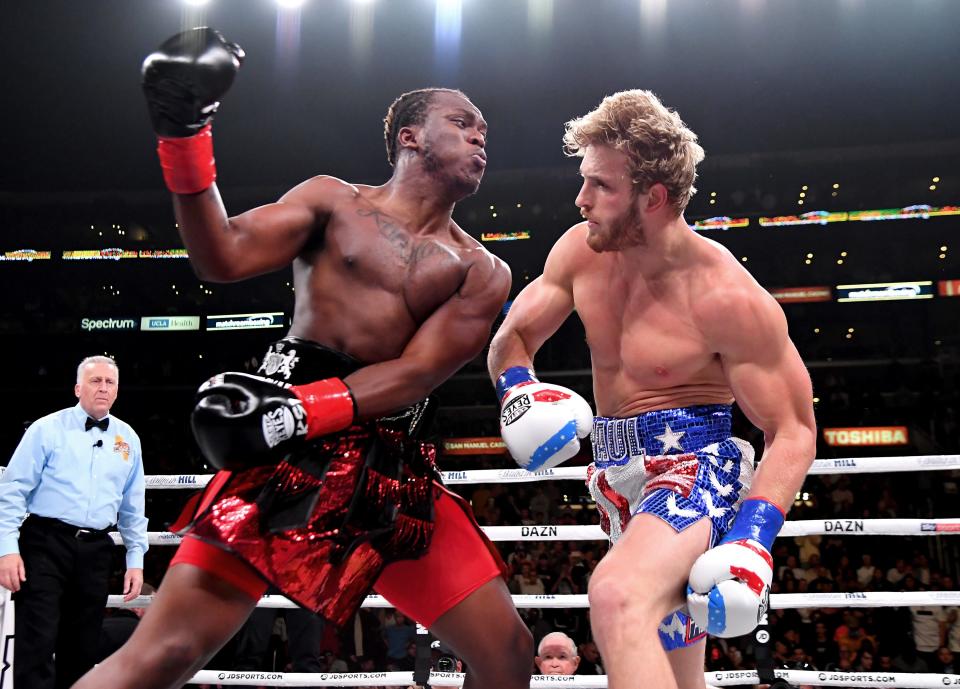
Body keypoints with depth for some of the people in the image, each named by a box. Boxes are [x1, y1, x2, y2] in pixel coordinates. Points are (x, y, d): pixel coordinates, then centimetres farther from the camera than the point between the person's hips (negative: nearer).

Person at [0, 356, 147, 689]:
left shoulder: (128, 439, 12)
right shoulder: (47, 429, 0)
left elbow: (133, 508, 16)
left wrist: (136, 559, 11)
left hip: (95, 550, 4)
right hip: (46, 543, -4)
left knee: (82, 649, 10)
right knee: (37, 643, -9)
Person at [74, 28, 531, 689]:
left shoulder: (482, 272, 13)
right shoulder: (335, 202, 10)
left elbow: (416, 373, -2)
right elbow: (224, 258, -4)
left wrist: (302, 410, -17)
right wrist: (184, 135, -15)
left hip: (393, 468, 4)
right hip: (290, 446, -3)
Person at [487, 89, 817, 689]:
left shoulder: (726, 297, -20)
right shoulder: (582, 250, -3)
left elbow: (793, 431, -15)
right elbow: (513, 337, 7)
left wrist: (753, 537, -28)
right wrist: (520, 392, -16)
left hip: (695, 465, -7)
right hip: (618, 474, 7)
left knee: (617, 597, -37)